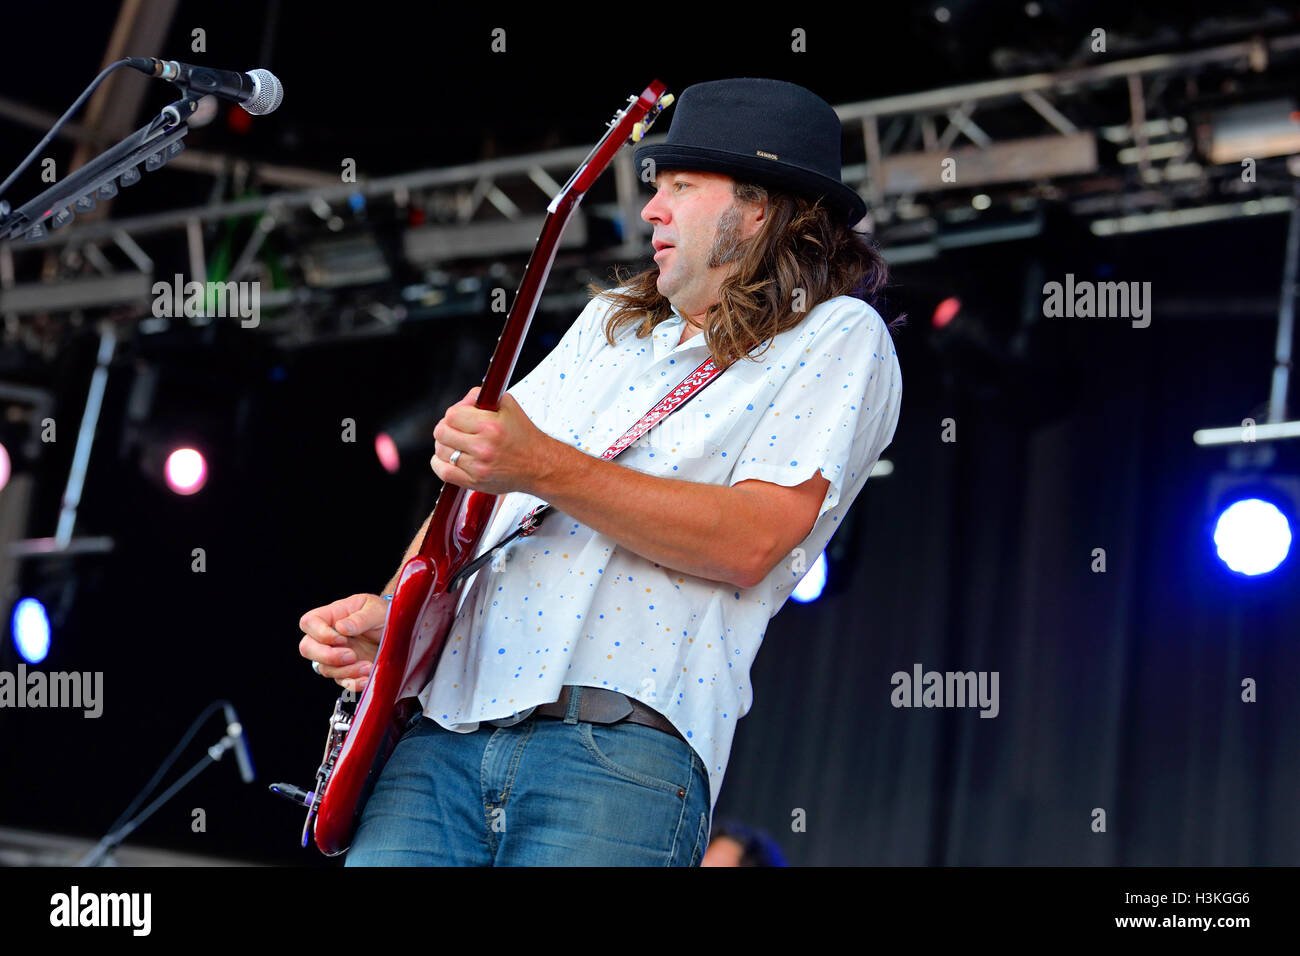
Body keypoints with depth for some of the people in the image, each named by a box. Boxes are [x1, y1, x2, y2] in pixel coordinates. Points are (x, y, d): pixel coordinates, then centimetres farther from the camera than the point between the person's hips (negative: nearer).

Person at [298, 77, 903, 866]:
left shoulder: (837, 338, 4)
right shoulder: (611, 319, 26)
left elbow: (753, 542, -11)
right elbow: (473, 476, 23)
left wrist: (545, 468, -17)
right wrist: (390, 612, 5)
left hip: (622, 744, -5)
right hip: (450, 726, 6)